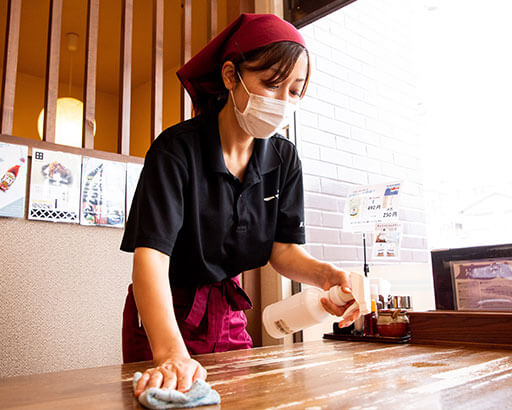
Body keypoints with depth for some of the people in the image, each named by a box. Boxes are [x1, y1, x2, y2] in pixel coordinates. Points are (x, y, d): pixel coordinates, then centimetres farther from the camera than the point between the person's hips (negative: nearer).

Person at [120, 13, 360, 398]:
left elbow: (284, 250, -6)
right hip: (165, 313, -4)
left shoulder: (284, 159, -6)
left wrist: (326, 274, -28)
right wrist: (172, 354, -47)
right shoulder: (177, 149, -23)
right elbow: (151, 253, -33)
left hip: (229, 310, 5)